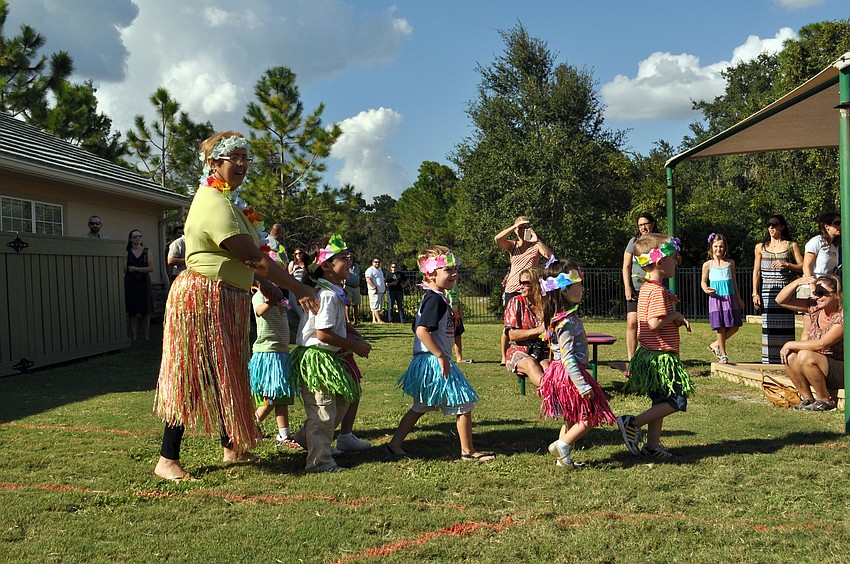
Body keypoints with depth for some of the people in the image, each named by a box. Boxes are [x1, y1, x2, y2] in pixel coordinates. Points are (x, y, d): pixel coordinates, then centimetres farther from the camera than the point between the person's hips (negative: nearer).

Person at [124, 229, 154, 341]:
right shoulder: (127, 252, 7)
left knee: (146, 311, 0)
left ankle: (146, 335, 6)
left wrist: (135, 268, -7)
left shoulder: (146, 251, 7)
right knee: (133, 312, -1)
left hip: (144, 282, 0)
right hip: (131, 283, 0)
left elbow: (151, 268, -3)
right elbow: (124, 269, -3)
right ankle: (134, 336, 3)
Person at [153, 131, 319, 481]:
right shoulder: (215, 205, -21)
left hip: (227, 301, 10)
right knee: (193, 377, -5)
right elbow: (254, 258, -21)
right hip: (204, 298, -10)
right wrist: (300, 290, -15)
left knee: (226, 375, 17)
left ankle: (232, 448, 30)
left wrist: (263, 283, 6)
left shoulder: (226, 199, 14)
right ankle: (167, 460, 5)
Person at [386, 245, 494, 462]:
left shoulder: (430, 298, 13)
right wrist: (441, 356, -24)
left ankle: (395, 444, 23)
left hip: (426, 362, 10)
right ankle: (468, 451, 9)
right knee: (464, 404, -1)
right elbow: (421, 330, -27)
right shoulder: (435, 300, -18)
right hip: (435, 362, -10)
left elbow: (418, 328, 20)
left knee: (420, 407, 19)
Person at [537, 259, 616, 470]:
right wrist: (582, 385, -24)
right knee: (590, 417, -4)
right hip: (570, 373, -10)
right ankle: (562, 445, -4)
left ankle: (564, 458, 20)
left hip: (559, 373, 10)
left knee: (572, 418, 16)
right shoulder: (566, 321, -20)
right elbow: (567, 357, -24)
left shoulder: (564, 316, 11)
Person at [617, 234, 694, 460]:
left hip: (652, 355, 10)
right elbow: (654, 323, -28)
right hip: (660, 356, -10)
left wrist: (677, 321, 6)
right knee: (676, 402, -5)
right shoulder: (657, 291, -18)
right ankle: (632, 424, -5)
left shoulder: (647, 288, 13)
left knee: (660, 402, 15)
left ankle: (652, 446, 18)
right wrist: (675, 316, -12)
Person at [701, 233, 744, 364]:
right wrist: (706, 289, -12)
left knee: (734, 326, -2)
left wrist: (739, 298, 16)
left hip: (730, 298, 3)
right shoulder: (708, 265, 2)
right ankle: (723, 354, 11)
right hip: (716, 298, -3)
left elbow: (734, 281, 15)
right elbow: (703, 281, 10)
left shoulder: (730, 263, 9)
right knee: (721, 328, -2)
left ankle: (715, 345, 16)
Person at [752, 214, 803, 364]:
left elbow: (802, 267, 5)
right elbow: (756, 271, 12)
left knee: (785, 326, -4)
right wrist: (755, 293, 3)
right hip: (767, 292, 1)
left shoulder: (792, 245, 9)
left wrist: (786, 264, -11)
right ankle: (769, 361, 1)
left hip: (786, 290, -1)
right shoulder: (761, 247, 14)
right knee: (768, 326, -2)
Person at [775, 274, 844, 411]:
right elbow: (781, 300, 1)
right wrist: (797, 282, -14)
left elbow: (821, 344, -28)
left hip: (841, 371, -7)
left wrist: (790, 345, -20)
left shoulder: (842, 317, -19)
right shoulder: (815, 309, 1)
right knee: (789, 355, -17)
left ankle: (825, 401, -12)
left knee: (805, 356, -30)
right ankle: (807, 399, -6)